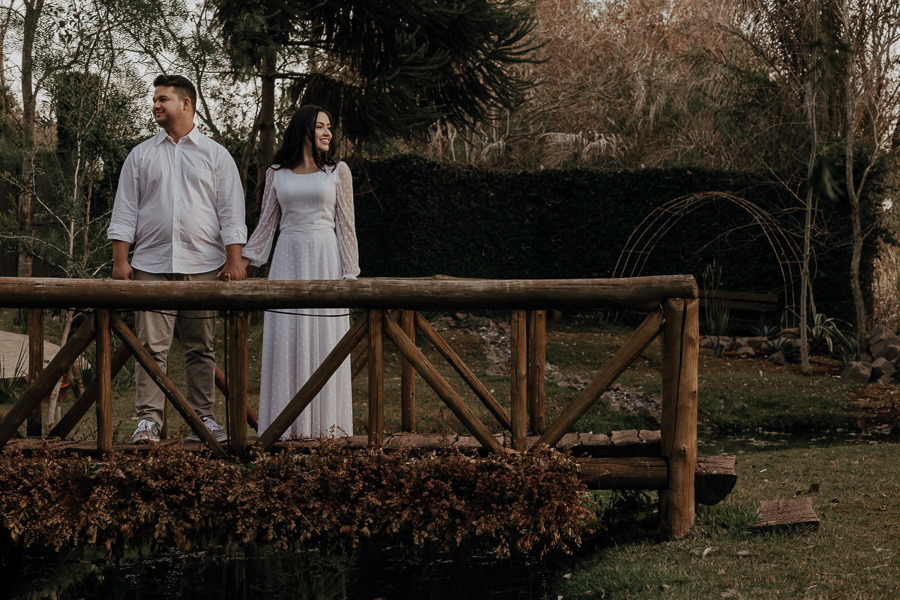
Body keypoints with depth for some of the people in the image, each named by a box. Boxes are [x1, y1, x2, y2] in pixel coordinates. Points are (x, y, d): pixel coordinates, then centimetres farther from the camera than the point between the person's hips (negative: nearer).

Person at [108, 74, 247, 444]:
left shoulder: (215, 155, 10)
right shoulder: (141, 156, 13)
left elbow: (231, 212, 6)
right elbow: (125, 212, 11)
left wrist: (234, 261, -4)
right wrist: (120, 260, 1)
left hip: (203, 266, 0)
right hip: (152, 265, 1)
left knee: (201, 348, 3)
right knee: (152, 346, -6)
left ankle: (203, 418, 9)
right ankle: (148, 420, -4)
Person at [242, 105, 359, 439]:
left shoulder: (338, 171, 5)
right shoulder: (277, 173, 8)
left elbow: (345, 224, 4)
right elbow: (267, 222, 12)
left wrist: (349, 273, -2)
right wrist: (242, 263, 4)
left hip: (325, 260, -1)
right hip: (288, 260, 1)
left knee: (325, 337, -2)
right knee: (286, 337, -2)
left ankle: (324, 421, 5)